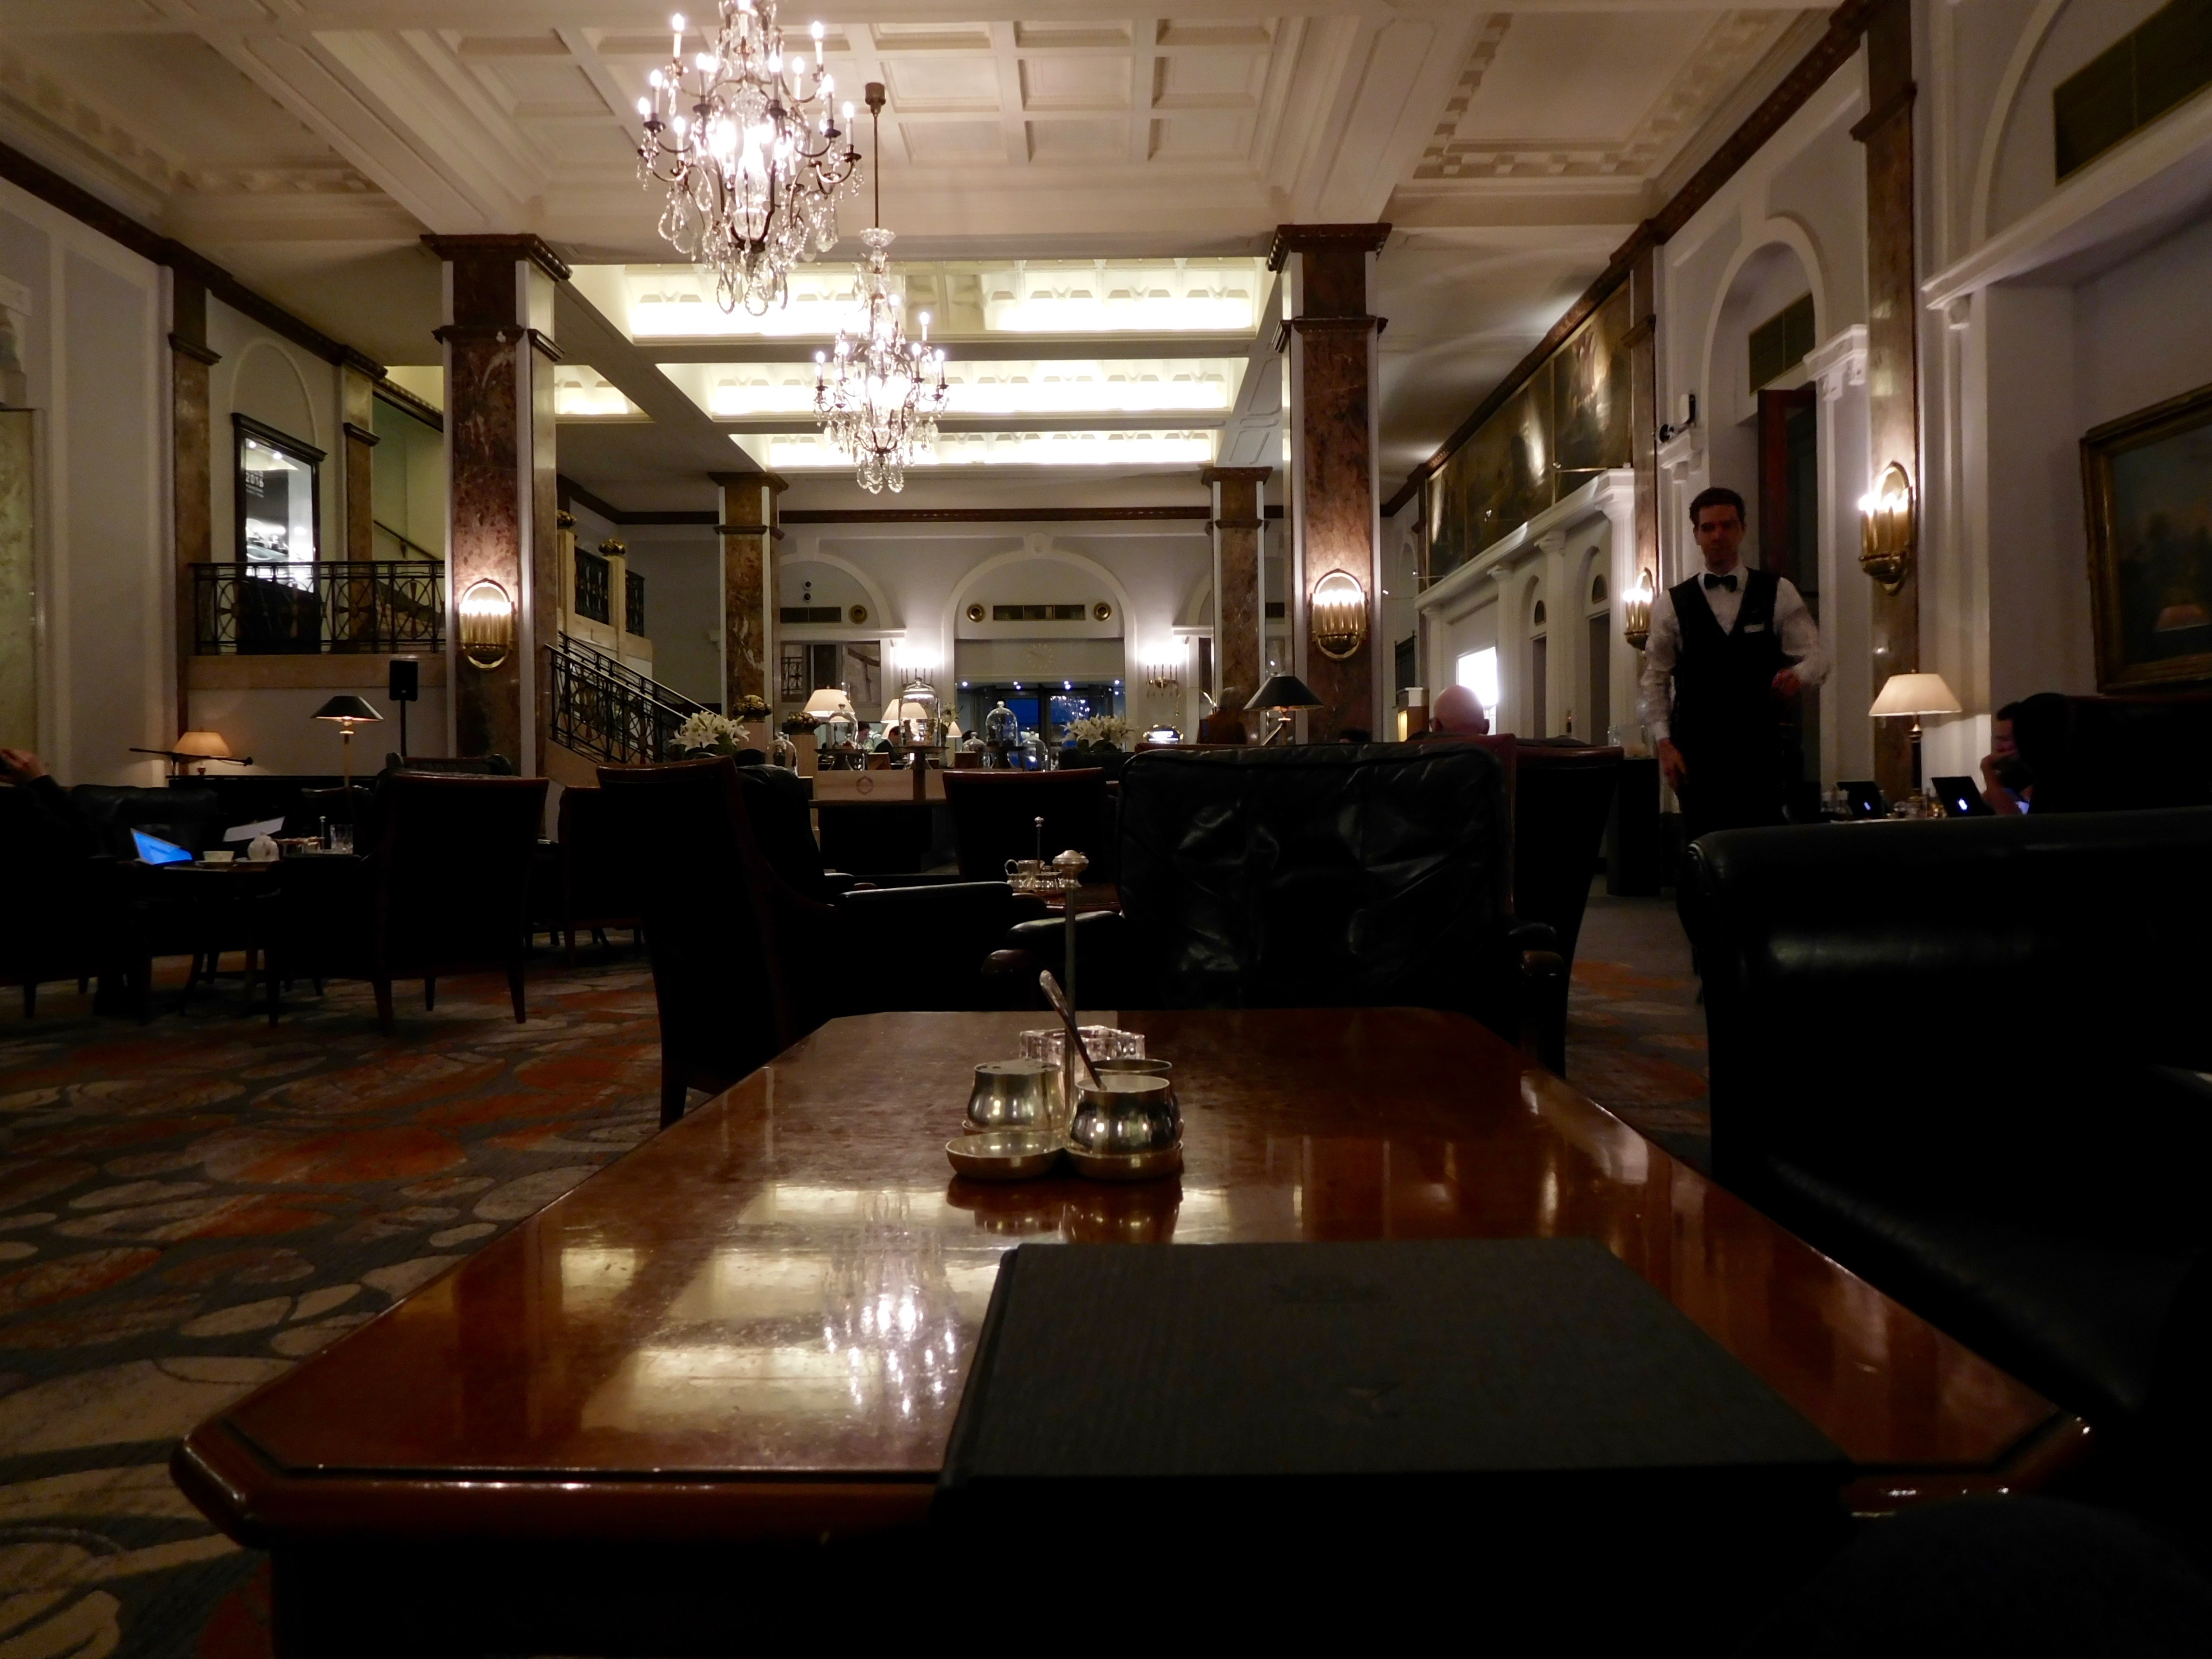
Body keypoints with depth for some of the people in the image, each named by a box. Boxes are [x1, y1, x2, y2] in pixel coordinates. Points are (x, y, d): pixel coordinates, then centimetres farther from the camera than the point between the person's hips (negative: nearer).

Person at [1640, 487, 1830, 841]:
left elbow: (1816, 654, 4)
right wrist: (1664, 742, -3)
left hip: (1761, 750, 0)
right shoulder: (1672, 604, 6)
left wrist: (1798, 674, -20)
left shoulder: (1778, 593, 7)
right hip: (1697, 753, 0)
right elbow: (1656, 679, 6)